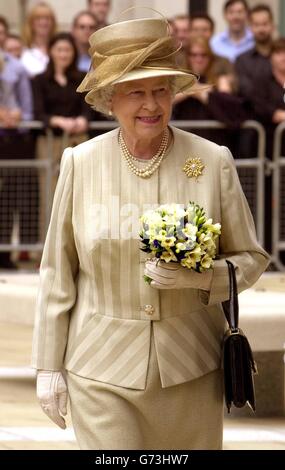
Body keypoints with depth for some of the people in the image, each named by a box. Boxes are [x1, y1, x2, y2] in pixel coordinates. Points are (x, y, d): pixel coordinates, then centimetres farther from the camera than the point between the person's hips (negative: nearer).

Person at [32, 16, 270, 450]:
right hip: (102, 368, -1)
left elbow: (251, 259, 6)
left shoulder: (214, 162, -1)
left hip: (191, 369, 1)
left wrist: (198, 277, -15)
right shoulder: (80, 164, 0)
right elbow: (57, 272, 5)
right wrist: (49, 366, 4)